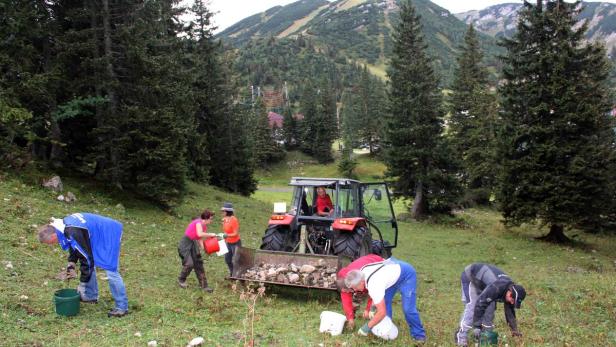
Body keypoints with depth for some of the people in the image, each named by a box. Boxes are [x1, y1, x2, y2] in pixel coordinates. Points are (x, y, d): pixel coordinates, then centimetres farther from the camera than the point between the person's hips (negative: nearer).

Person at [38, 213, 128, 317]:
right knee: (89, 263, 15)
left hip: (110, 234, -10)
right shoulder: (63, 224, -3)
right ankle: (91, 296, 28)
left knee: (111, 270, -11)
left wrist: (82, 284, -12)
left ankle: (122, 307, -4)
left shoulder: (74, 234, -31)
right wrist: (71, 262, 4)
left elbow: (86, 258, -23)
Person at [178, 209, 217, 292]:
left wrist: (204, 248, -7)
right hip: (185, 244, -9)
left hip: (193, 244, 9)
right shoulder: (198, 223, -21)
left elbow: (200, 239, 8)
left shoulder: (204, 226, 5)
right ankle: (181, 280, 11)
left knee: (199, 264, 5)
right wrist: (211, 234, -28)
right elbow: (200, 234, -39)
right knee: (189, 264, -15)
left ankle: (204, 285, 9)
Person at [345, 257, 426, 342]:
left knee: (408, 309, -13)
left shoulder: (373, 285, -37)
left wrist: (367, 327, -21)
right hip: (393, 269, 9)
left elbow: (382, 312, -32)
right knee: (384, 301, 2)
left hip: (406, 274, -9)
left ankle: (419, 335, 6)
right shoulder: (362, 272, -13)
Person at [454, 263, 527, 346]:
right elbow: (479, 305, -39)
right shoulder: (495, 288, -40)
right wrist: (477, 327, -34)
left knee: (490, 306, -4)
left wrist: (514, 329, 4)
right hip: (469, 277, -8)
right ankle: (461, 336, -14)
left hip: (482, 281, 8)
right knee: (472, 307, -18)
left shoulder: (510, 289, -13)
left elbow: (510, 311, 2)